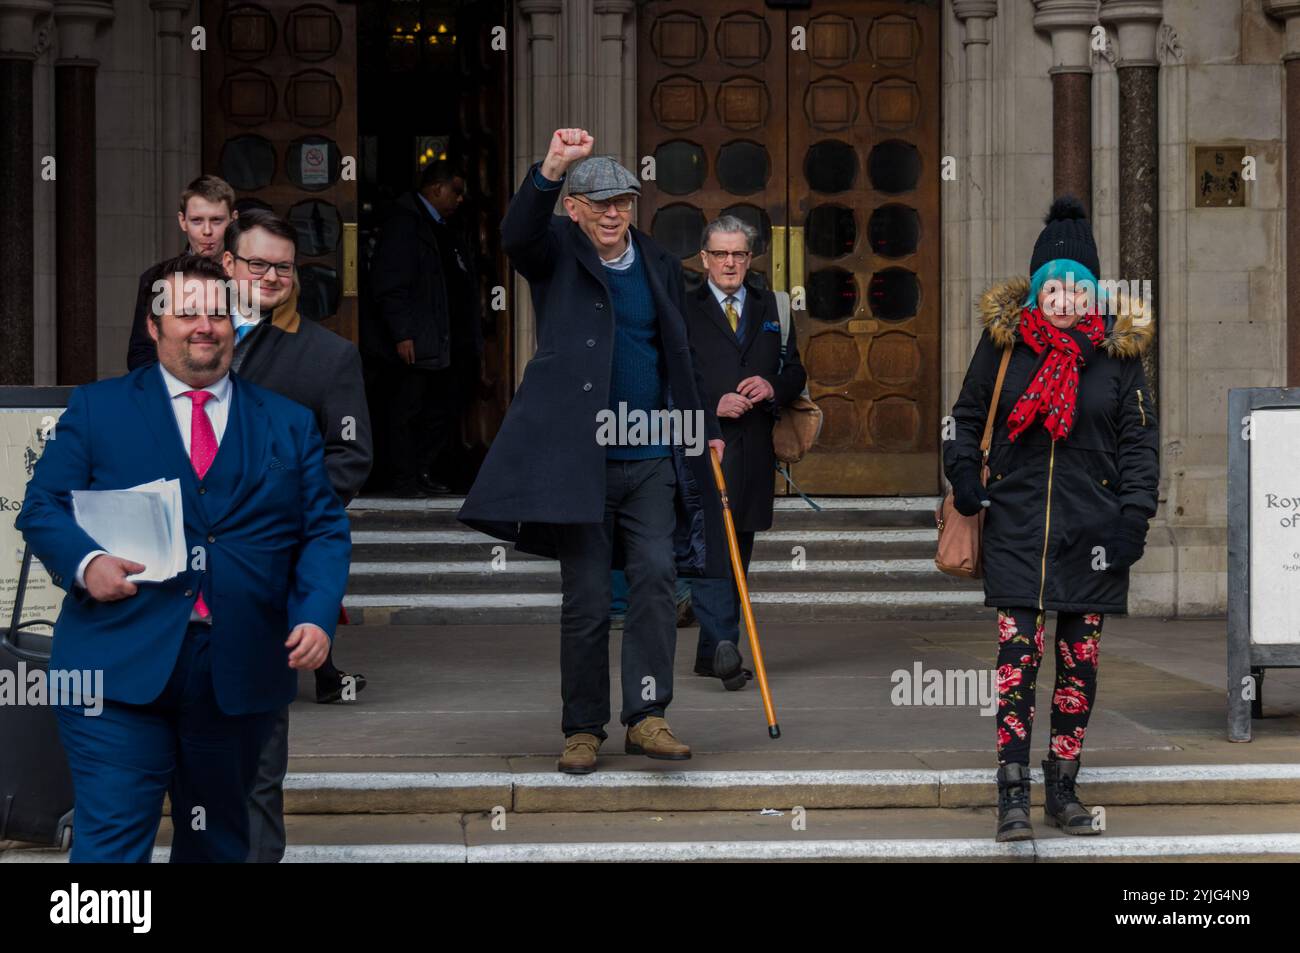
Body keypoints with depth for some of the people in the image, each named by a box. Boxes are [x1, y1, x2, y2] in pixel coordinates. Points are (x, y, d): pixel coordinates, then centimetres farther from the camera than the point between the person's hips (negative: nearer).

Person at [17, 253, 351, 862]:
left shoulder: (290, 424, 13)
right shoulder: (96, 408, 8)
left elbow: (324, 532, 9)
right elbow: (43, 507, 4)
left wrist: (316, 616, -9)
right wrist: (85, 561, -17)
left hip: (240, 675, 3)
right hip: (119, 669, -3)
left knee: (218, 843, 13)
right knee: (111, 843, -10)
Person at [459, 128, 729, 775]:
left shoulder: (659, 265, 14)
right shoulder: (558, 254, 2)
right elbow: (516, 235, -22)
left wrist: (704, 430, 20)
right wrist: (551, 170, -38)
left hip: (652, 461, 3)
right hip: (580, 458, -3)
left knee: (656, 576, -11)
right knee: (585, 599, 1)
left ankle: (647, 716, -10)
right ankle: (583, 729, 9)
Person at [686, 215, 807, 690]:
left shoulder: (772, 309, 17)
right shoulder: (682, 311, 5)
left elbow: (796, 370, 18)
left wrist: (773, 388, -4)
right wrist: (712, 405, -12)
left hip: (753, 450, 5)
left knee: (738, 549, 7)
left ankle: (711, 654, 14)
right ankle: (723, 645, -27)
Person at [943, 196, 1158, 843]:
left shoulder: (1118, 350, 2)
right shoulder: (1004, 341, 1)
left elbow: (1139, 438, 6)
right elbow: (968, 415, 14)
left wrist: (1133, 516, -3)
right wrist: (964, 475, -3)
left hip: (1092, 530, 1)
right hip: (1017, 527, -1)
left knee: (1079, 660, 5)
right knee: (1018, 654, -10)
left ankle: (1063, 789, 16)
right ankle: (1012, 796, -9)